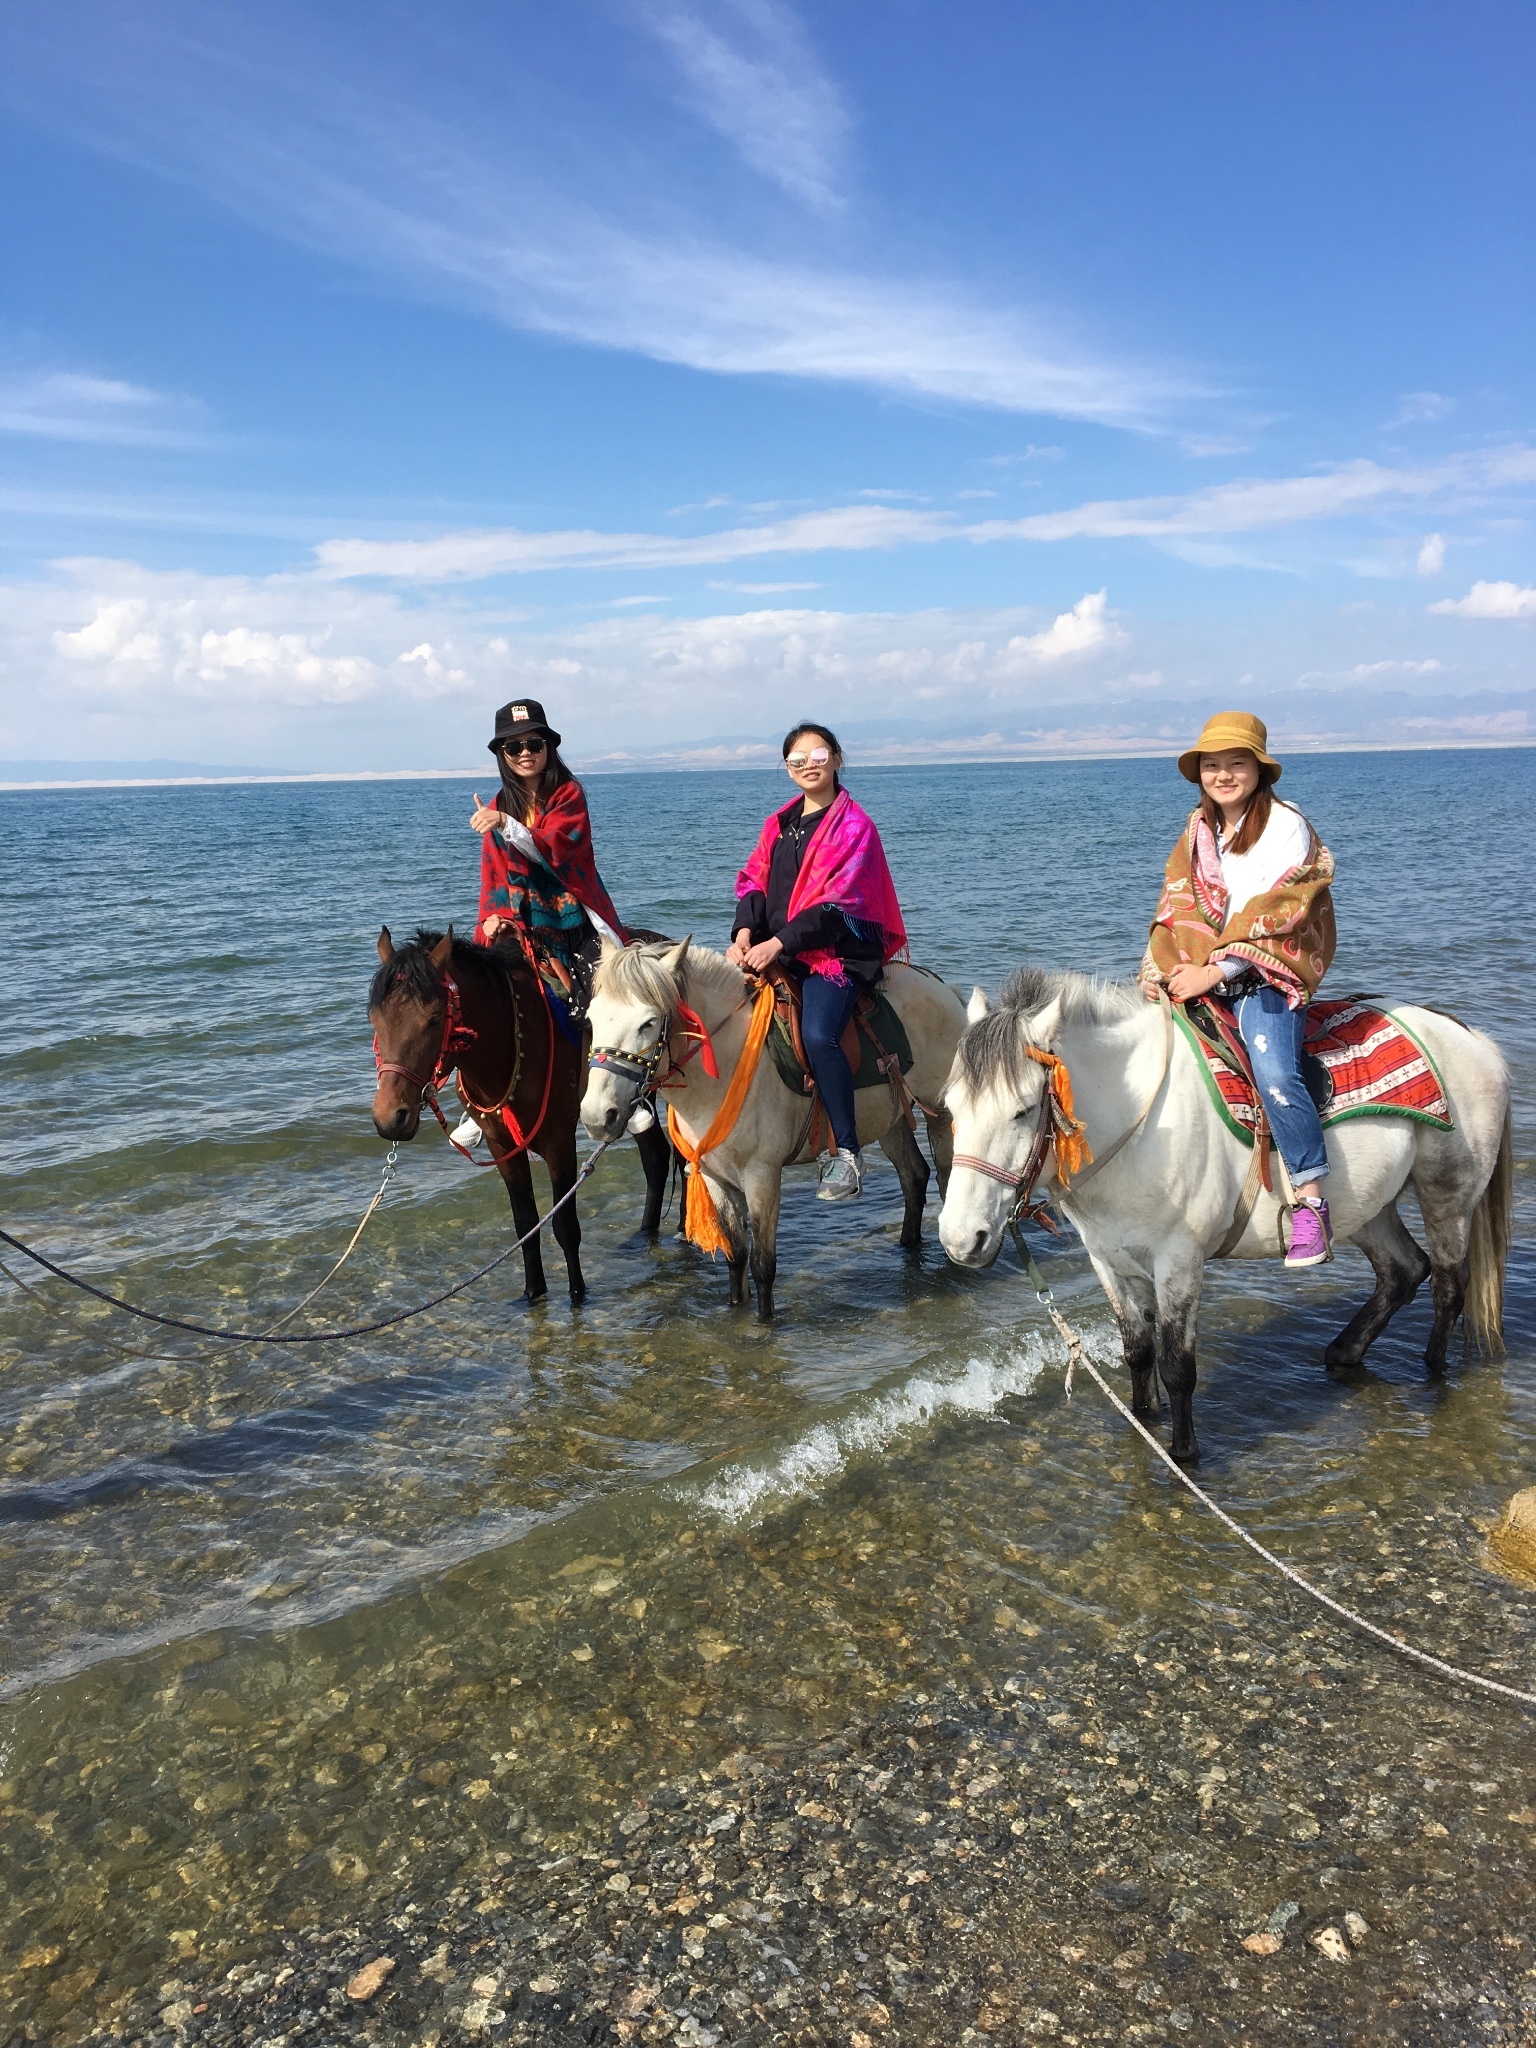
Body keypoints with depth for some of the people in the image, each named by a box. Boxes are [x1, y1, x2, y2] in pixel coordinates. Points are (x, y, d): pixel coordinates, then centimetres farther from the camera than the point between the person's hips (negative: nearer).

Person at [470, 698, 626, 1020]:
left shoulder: (569, 793, -2)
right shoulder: (499, 806, 12)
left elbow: (553, 849, -19)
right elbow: (493, 875, 16)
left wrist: (505, 824, -32)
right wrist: (491, 920, 1)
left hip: (577, 922, -4)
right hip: (528, 930, 4)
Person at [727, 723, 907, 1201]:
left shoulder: (854, 825, -2)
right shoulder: (780, 824, 18)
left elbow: (837, 904, -12)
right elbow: (754, 882, 13)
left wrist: (779, 942, -21)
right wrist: (745, 933, -8)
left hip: (834, 950, -7)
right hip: (773, 950, 7)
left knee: (818, 1034, -30)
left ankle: (846, 1152, -22)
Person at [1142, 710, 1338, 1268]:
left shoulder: (1286, 825, -4)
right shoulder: (1198, 828, 14)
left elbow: (1276, 914, -13)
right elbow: (1176, 907, 9)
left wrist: (1216, 971, -20)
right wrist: (1176, 968, -9)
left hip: (1268, 975, -6)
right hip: (1199, 974, 6)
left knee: (1273, 1071, -27)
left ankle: (1312, 1201, -20)